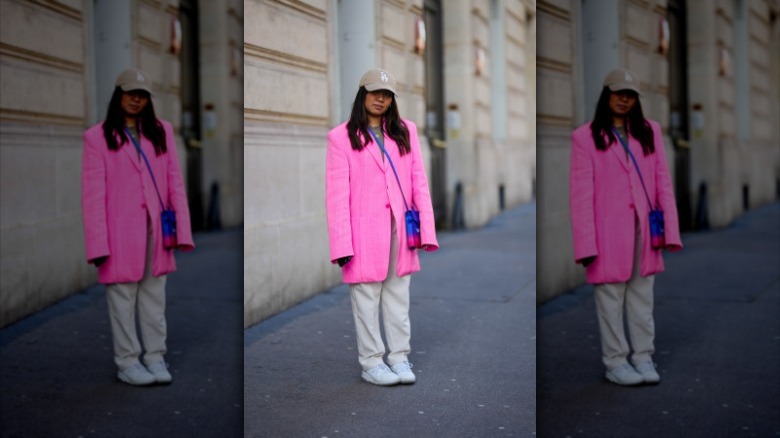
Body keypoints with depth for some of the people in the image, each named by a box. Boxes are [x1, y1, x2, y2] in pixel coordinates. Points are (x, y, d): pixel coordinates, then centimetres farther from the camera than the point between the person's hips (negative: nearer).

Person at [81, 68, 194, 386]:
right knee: (122, 298, 2)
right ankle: (127, 362, 11)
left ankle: (155, 358, 16)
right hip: (120, 232, -3)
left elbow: (175, 181, 7)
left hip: (155, 230, 3)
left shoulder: (162, 131, 11)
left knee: (154, 297, 8)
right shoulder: (97, 137, 1)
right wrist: (98, 244, -10)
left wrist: (181, 228, -2)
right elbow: (93, 193, -3)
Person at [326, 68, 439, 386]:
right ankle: (371, 362, 12)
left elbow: (419, 181, 7)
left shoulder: (406, 131, 11)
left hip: (399, 229, 4)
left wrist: (426, 228, -2)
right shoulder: (341, 137, 0)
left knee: (398, 297, 10)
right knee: (366, 298, 2)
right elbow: (336, 192, -5)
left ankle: (399, 357, 19)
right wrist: (342, 244, -11)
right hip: (364, 232, -3)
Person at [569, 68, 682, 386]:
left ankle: (643, 358, 18)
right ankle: (615, 362, 11)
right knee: (610, 298, 2)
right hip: (608, 232, -3)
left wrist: (669, 228, -1)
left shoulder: (650, 131, 12)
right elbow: (580, 192, -5)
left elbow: (662, 181, 8)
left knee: (642, 297, 9)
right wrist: (586, 243, -10)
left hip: (643, 230, 4)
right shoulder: (585, 136, 0)